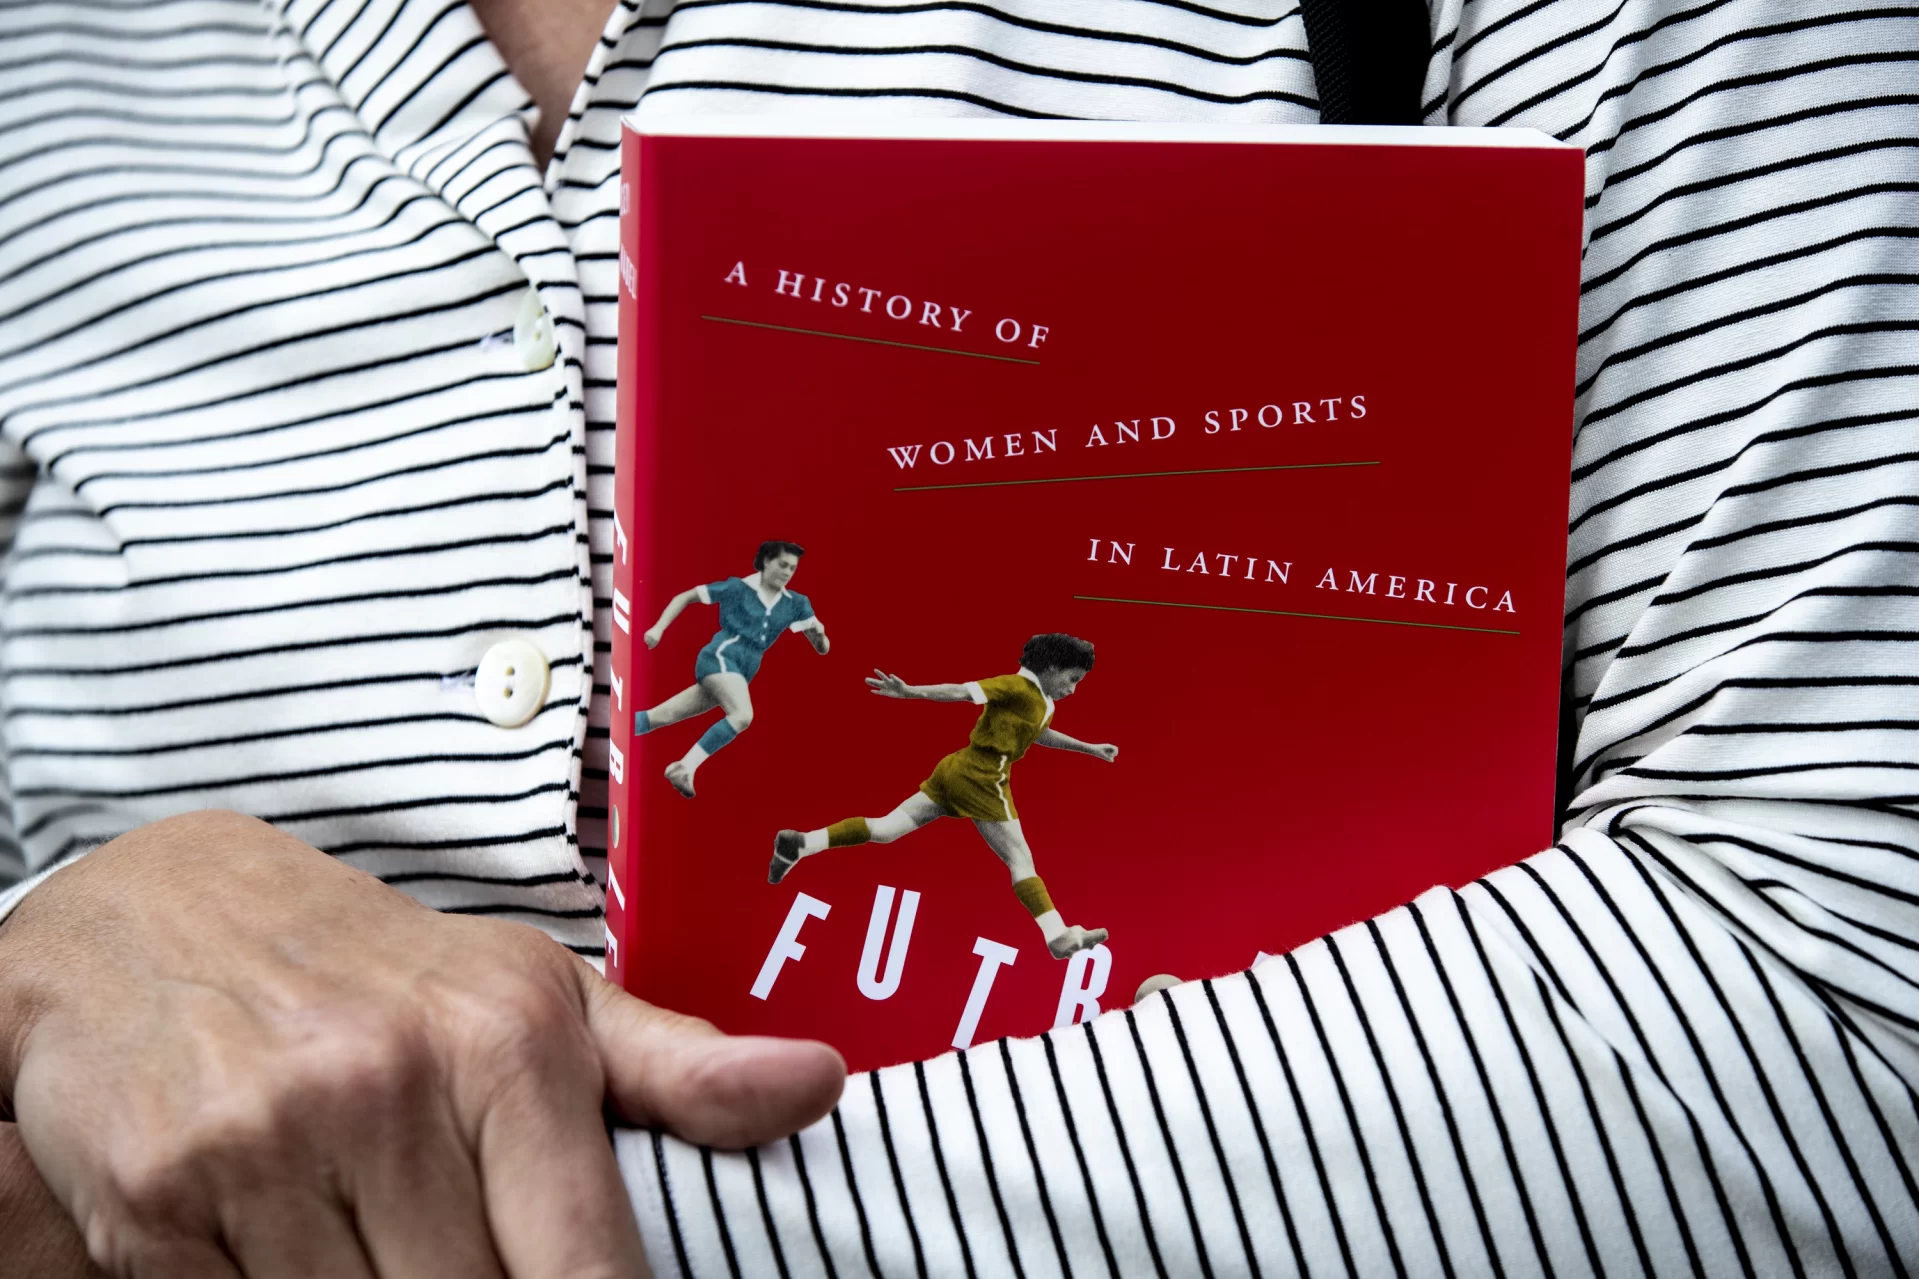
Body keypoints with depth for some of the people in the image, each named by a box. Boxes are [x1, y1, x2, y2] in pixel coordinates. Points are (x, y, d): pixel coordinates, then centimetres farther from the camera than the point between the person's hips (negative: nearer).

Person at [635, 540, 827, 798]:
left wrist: (820, 633, -15)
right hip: (721, 657, -5)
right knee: (743, 714, -30)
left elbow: (822, 648, 8)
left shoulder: (795, 604, 9)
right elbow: (685, 597, 6)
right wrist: (659, 628, -4)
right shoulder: (737, 588, -1)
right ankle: (685, 767, -27)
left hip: (742, 672, 5)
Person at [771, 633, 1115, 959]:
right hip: (980, 779, -9)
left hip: (959, 771, 9)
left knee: (887, 828, 6)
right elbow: (962, 692, -20)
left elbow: (1040, 734, 36)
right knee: (1020, 859, -3)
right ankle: (1059, 937, -1)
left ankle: (800, 844, 3)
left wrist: (1090, 748, 41)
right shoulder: (1020, 687, -13)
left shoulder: (1041, 700, 16)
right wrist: (910, 692, -28)